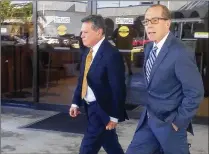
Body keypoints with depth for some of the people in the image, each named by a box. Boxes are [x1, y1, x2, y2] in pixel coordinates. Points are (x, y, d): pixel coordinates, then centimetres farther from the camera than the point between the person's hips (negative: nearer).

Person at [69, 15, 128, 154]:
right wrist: (76, 102, 9)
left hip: (102, 109, -8)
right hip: (90, 106, 8)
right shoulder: (88, 51, 6)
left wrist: (114, 116, -17)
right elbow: (82, 79, 14)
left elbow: (118, 88, -20)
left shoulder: (111, 54, -21)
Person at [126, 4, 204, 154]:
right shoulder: (149, 48, 5)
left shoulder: (181, 53, -22)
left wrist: (178, 122, -15)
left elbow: (195, 92, -21)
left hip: (168, 123, -7)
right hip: (148, 118, 7)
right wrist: (149, 113, 13)